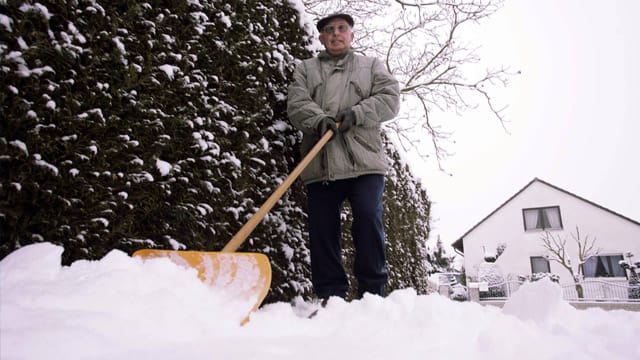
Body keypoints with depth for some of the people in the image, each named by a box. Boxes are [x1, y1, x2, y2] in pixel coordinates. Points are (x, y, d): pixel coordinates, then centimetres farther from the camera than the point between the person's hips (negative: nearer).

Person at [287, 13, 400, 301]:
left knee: (369, 221, -12)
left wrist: (356, 114, -10)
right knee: (322, 229, -3)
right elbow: (296, 104, 5)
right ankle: (331, 296, 5)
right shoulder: (305, 69, 22)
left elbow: (390, 98, 7)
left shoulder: (371, 65, 22)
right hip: (321, 165, 1)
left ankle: (373, 293, -1)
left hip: (364, 161, -1)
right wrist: (319, 119, -17)